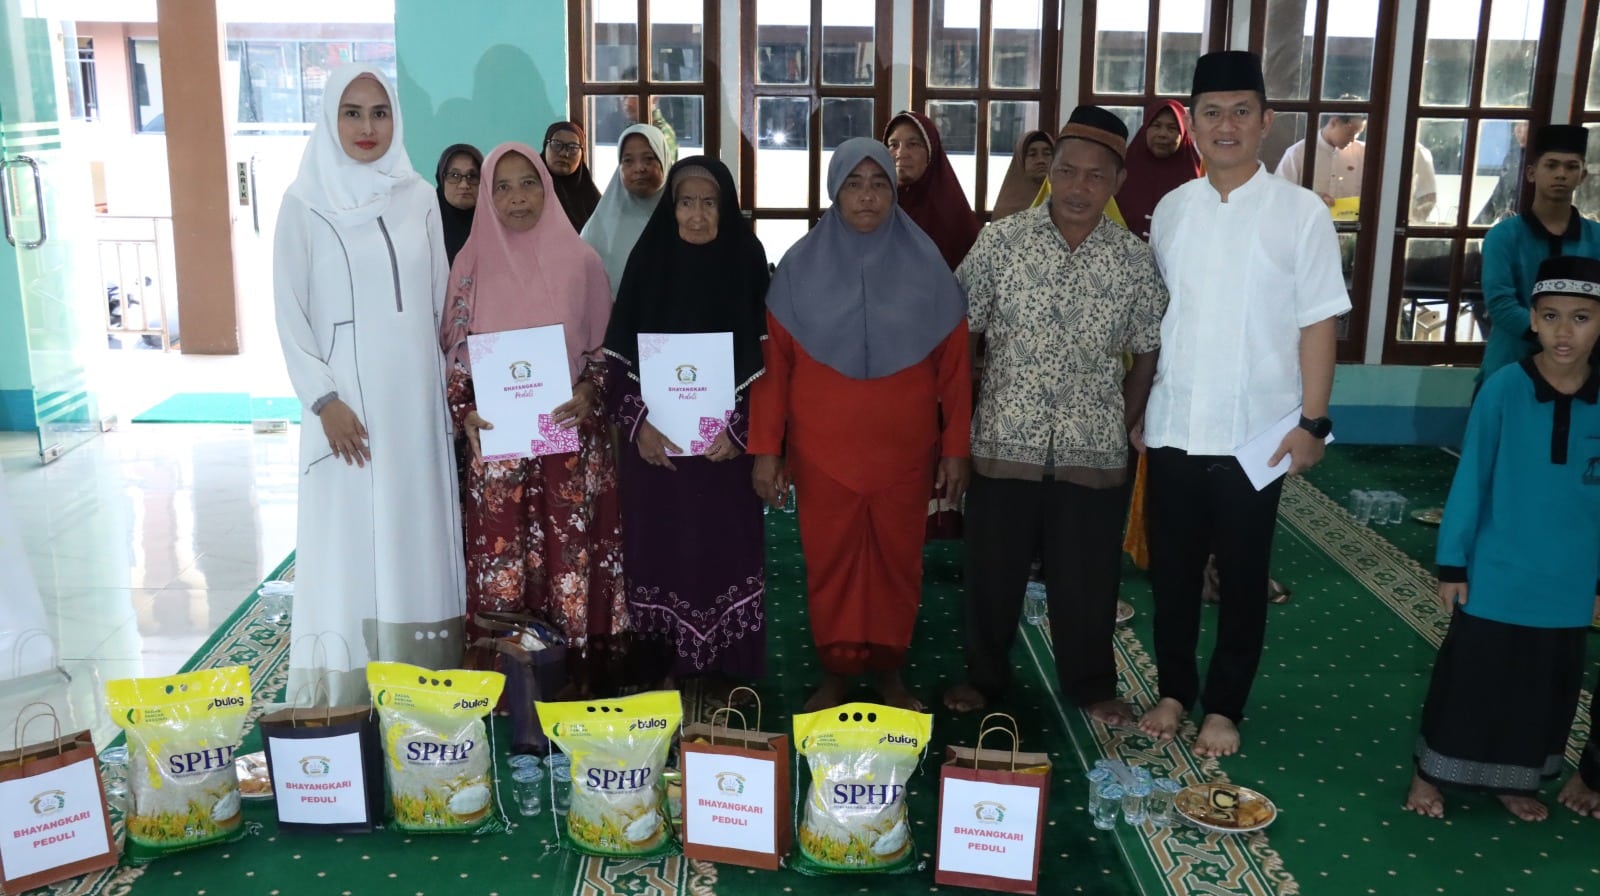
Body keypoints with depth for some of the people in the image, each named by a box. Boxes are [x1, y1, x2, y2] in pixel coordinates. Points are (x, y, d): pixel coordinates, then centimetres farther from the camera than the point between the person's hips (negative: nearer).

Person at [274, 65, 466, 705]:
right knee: (348, 542, -2)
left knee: (418, 538, 5)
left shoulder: (419, 200, 8)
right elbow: (289, 315, -2)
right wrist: (324, 400, -11)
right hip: (347, 406, -3)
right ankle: (346, 698, 7)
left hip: (417, 404, 3)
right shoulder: (305, 204, 0)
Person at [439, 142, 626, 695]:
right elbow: (453, 353, 7)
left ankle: (576, 671, 13)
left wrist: (589, 391, -12)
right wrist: (464, 412, -7)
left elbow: (605, 346, 6)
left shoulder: (579, 260, 1)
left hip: (571, 438, -1)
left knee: (571, 552, 1)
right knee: (502, 557, 3)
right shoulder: (471, 263, 4)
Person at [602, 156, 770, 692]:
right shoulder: (648, 260, 2)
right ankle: (662, 667, 20)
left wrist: (739, 429, -12)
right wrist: (638, 423, -11)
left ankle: (723, 668, 18)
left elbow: (766, 357, -2)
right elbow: (619, 354, 1)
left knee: (725, 549, 4)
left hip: (725, 441, 0)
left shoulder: (747, 261, 0)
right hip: (655, 440, 1)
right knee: (659, 551, 5)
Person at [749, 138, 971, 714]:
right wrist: (765, 448, -3)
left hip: (903, 448, 0)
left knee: (897, 563, 9)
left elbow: (954, 366, 2)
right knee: (829, 564, 7)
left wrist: (956, 447, 0)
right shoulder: (801, 266, -1)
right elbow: (772, 363, 0)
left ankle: (889, 673, 27)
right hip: (823, 449, 0)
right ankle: (834, 676, 24)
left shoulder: (925, 266, 0)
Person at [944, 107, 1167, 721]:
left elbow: (1148, 356, 6)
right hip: (1004, 443, 0)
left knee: (1086, 578, 12)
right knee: (992, 572, 12)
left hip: (1093, 451, 1)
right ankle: (984, 676, 33)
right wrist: (963, 420, -2)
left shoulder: (1135, 260, -2)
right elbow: (957, 335, -1)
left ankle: (1092, 685, 33)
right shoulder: (1000, 241, -5)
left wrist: (1121, 428, 1)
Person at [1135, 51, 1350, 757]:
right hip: (1173, 428, 3)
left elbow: (1317, 324, -5)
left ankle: (1224, 706, 25)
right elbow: (1153, 317, 9)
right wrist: (1138, 409, 8)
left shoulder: (1301, 213, -6)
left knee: (1242, 576, 9)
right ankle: (1175, 690, 29)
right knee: (1171, 568, 12)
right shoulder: (1171, 210, 5)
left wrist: (1311, 421, -9)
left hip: (1256, 432, -3)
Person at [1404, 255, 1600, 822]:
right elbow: (1470, 480, -8)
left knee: (1545, 689, 17)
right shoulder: (1502, 390, -14)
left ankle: (1516, 780, 36)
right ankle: (1430, 773, 26)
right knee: (1467, 678, 8)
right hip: (1495, 577, -3)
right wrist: (1452, 562, -6)